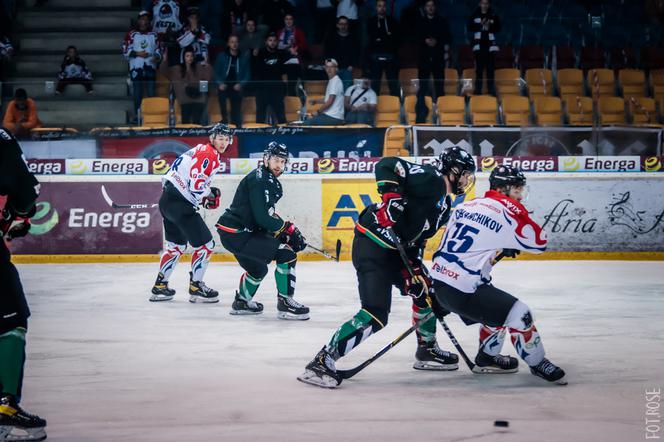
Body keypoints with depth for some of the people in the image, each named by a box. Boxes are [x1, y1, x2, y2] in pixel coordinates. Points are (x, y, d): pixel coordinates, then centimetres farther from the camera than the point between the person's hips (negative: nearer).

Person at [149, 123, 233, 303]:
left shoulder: (201, 150, 20)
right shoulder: (209, 154, -12)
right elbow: (197, 185, -21)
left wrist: (205, 197, 12)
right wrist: (211, 193, -2)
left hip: (168, 200, 11)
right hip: (180, 203, -11)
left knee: (176, 245, 23)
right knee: (205, 244, -4)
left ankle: (160, 286, 27)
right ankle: (196, 287, 2)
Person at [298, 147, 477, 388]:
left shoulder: (444, 206, 18)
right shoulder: (430, 177, -10)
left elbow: (417, 239, 16)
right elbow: (387, 165, -20)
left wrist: (414, 269, 4)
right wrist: (391, 196, -31)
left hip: (397, 249, 11)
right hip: (372, 245, -11)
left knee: (426, 291, 21)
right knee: (375, 315, -19)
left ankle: (427, 351, 38)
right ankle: (322, 361, -17)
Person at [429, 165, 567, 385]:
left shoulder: (467, 205, 15)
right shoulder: (508, 210, -8)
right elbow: (539, 242, -1)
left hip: (439, 279, 9)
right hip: (462, 290, -9)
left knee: (498, 307, 28)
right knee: (518, 314, -5)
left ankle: (487, 358, 41)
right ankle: (537, 363, 10)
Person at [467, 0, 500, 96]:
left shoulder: (493, 16, 7)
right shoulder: (474, 16, 7)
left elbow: (498, 28, 4)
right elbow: (469, 27, 1)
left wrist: (489, 27, -14)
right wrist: (480, 25, -13)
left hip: (490, 44, 0)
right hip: (479, 44, 0)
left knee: (490, 67, -1)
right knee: (479, 67, -2)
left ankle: (491, 89, 3)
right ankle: (478, 89, 2)